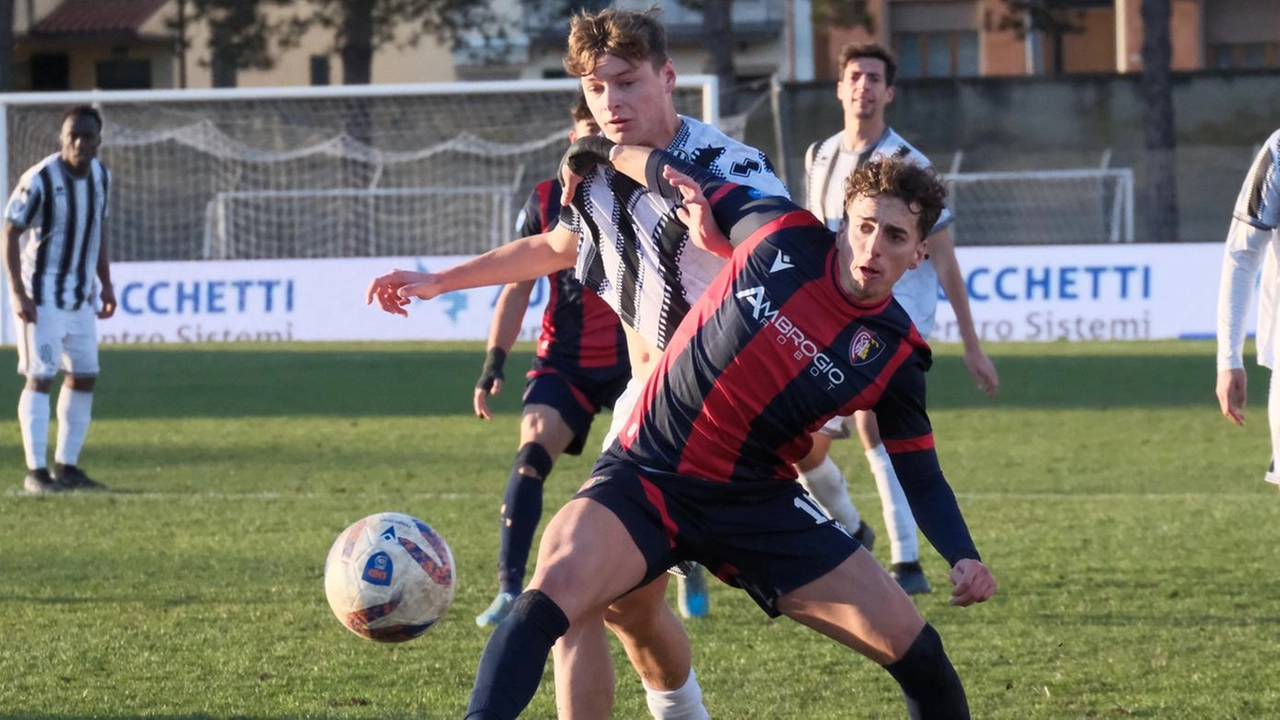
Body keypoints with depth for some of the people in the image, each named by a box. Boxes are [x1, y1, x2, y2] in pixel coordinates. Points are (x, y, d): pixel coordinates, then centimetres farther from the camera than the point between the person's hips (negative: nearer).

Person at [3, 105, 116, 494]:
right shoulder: (39, 180, -18)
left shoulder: (101, 176, 2)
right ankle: (35, 472, -6)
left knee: (84, 376, 8)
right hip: (42, 295, -7)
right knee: (41, 377, -9)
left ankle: (66, 466, 17)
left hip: (81, 294, 7)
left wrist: (105, 285, 12)